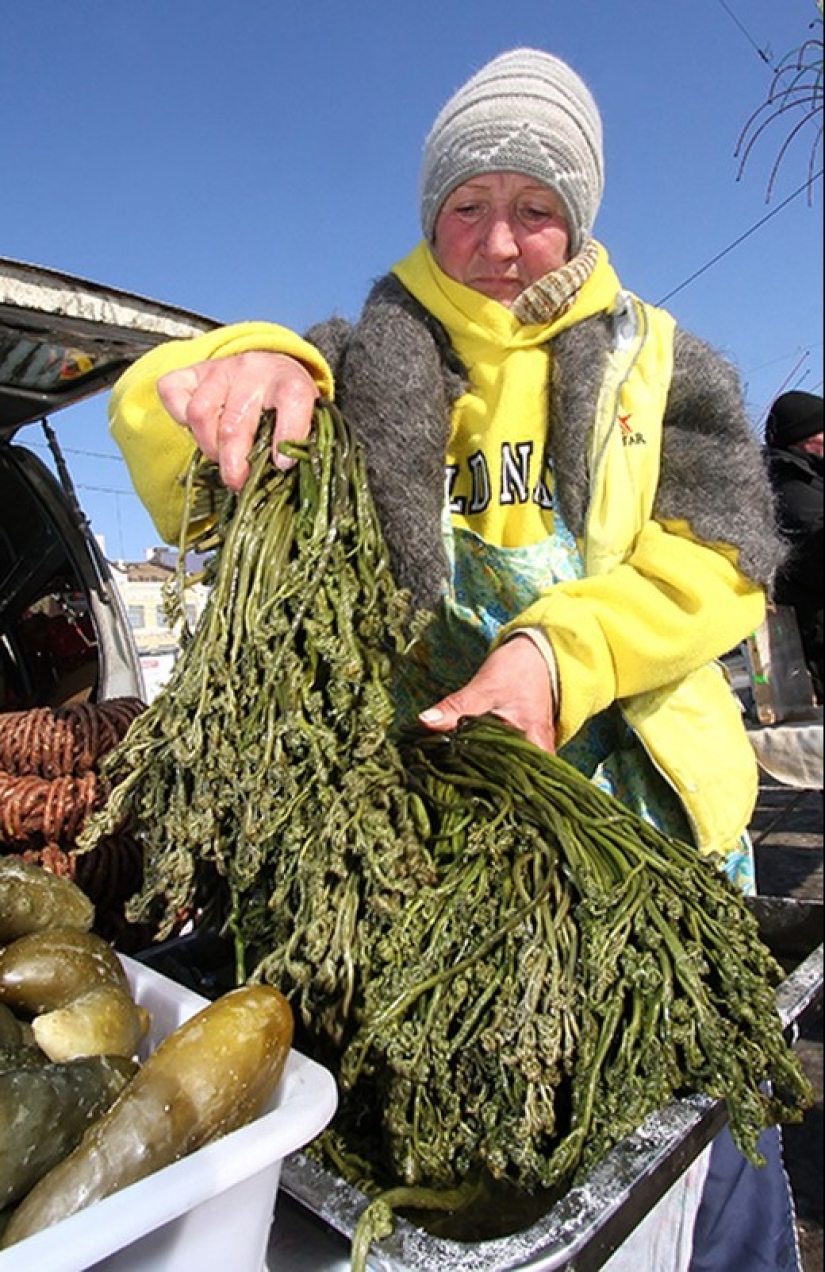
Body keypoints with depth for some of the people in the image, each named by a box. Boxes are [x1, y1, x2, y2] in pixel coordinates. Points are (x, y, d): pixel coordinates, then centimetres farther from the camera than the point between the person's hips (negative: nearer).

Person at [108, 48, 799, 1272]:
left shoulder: (655, 362, 12)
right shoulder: (366, 365, 8)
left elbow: (718, 552, -2)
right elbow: (152, 404, 0)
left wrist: (558, 651, -20)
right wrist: (248, 364, -24)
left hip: (642, 797, 2)